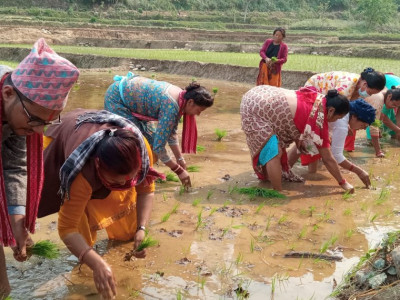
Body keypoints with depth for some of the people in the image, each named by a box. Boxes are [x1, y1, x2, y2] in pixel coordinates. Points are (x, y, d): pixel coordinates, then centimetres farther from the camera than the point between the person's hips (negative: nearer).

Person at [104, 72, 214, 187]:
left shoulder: (181, 97, -6)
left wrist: (180, 159, 6)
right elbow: (158, 146, -33)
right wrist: (179, 171, -23)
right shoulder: (171, 107, -34)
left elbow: (171, 133, 6)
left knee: (152, 138, 8)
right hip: (116, 99, -9)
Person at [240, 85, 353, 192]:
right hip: (256, 107, -10)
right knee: (274, 153, -8)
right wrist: (343, 183, 8)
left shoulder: (320, 98, 5)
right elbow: (328, 159, -3)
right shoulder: (319, 121, -13)